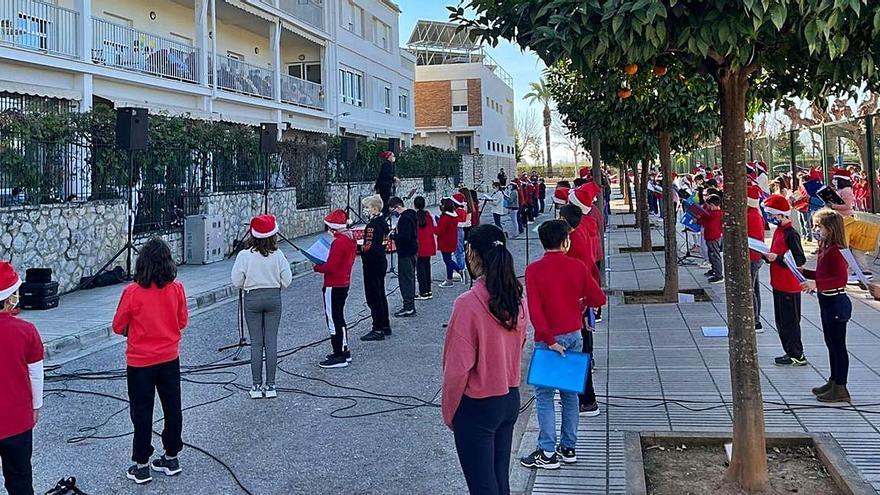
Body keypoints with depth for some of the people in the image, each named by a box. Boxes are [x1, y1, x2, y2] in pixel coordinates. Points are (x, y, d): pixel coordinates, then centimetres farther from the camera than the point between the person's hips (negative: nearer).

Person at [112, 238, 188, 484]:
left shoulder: (132, 292, -17)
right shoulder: (176, 289, -10)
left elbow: (118, 327, -7)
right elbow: (182, 321, 2)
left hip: (140, 362, -2)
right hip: (169, 360, 3)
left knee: (142, 413, 8)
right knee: (172, 409, 15)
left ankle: (141, 466, 16)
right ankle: (172, 457, 26)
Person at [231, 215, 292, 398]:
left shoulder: (244, 255, -11)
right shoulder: (278, 255, -8)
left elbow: (237, 282, -6)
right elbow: (286, 281, -3)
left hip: (252, 298, -1)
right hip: (274, 297, 1)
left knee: (256, 343, 5)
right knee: (271, 342, 5)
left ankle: (256, 386, 8)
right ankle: (270, 386, 8)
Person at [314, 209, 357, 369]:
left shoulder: (338, 242, -22)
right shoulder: (351, 239, 8)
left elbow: (330, 267, -24)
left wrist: (316, 267, -7)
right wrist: (323, 263, 11)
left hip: (334, 286, -10)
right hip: (345, 283, 10)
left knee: (334, 320, -2)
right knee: (339, 318, 19)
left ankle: (339, 357, 2)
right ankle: (344, 351, 27)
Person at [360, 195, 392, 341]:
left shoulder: (372, 225, -20)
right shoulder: (382, 222, 10)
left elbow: (369, 248, -26)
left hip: (372, 264, -10)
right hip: (381, 262, 10)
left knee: (373, 297, -4)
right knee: (380, 295, 18)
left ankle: (378, 330, -1)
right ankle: (385, 326, 26)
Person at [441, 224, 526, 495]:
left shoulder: (468, 303, -22)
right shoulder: (517, 298, -3)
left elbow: (457, 368, -19)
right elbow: (518, 346, 7)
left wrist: (448, 412, -6)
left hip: (477, 408, -6)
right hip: (511, 400, 6)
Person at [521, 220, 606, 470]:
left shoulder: (534, 270, -11)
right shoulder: (577, 266, -2)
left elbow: (534, 309, -18)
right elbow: (598, 298, 1)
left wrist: (549, 340, -13)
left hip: (549, 339, -4)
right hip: (574, 336, 4)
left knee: (544, 394, 3)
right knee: (570, 392, 15)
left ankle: (547, 453, 4)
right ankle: (569, 448, 22)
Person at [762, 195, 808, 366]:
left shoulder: (791, 234, -18)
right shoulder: (779, 230, 10)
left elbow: (800, 260, -21)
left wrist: (778, 258, -27)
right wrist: (767, 255, 0)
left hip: (789, 287, -9)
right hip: (778, 284, 9)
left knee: (790, 322, 0)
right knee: (781, 321, 15)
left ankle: (797, 356, 9)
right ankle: (790, 352, 24)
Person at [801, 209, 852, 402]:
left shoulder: (835, 251, -22)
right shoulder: (825, 249, 9)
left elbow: (841, 279, -31)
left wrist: (816, 283, -39)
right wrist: (804, 272, 11)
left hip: (836, 303, -10)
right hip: (828, 302, 10)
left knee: (838, 345, -1)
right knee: (831, 343, 19)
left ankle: (840, 389, 8)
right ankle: (833, 382, 31)